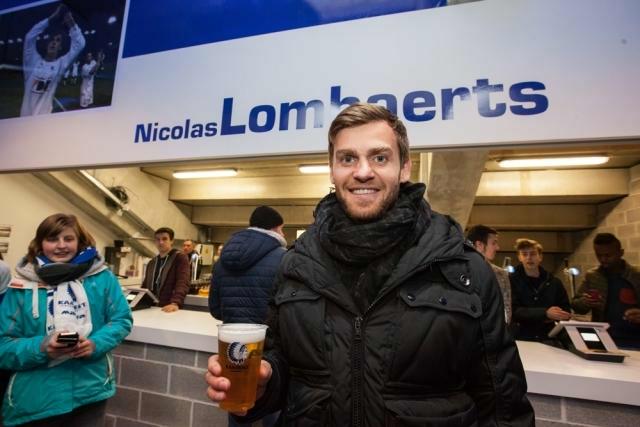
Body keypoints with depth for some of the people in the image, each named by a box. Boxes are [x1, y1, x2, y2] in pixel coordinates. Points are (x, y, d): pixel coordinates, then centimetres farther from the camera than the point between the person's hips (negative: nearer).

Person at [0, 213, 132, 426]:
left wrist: (96, 344, -16)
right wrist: (41, 348, -19)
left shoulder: (101, 277, -2)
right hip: (35, 399, 0)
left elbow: (121, 320, 1)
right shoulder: (22, 286, -3)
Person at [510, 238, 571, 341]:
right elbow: (513, 311, -14)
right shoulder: (511, 281, -4)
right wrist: (545, 313, -23)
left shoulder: (554, 282, 8)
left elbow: (566, 311, 14)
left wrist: (552, 316, -6)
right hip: (520, 339, -3)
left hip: (548, 338, 3)